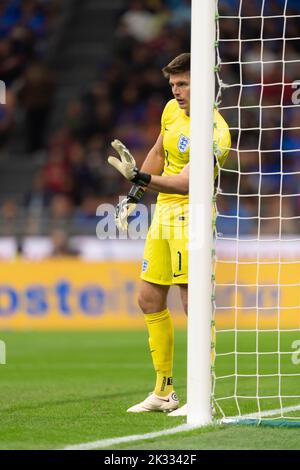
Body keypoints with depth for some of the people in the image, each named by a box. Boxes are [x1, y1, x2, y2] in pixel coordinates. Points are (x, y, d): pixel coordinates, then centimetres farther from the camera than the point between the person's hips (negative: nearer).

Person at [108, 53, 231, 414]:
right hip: (164, 212, 9)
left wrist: (140, 177, -40)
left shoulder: (215, 131, -19)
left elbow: (186, 183, -29)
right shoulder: (172, 110, 6)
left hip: (191, 213, -9)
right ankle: (164, 391, 18)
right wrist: (134, 195, 20)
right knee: (150, 299, 10)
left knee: (192, 300, -15)